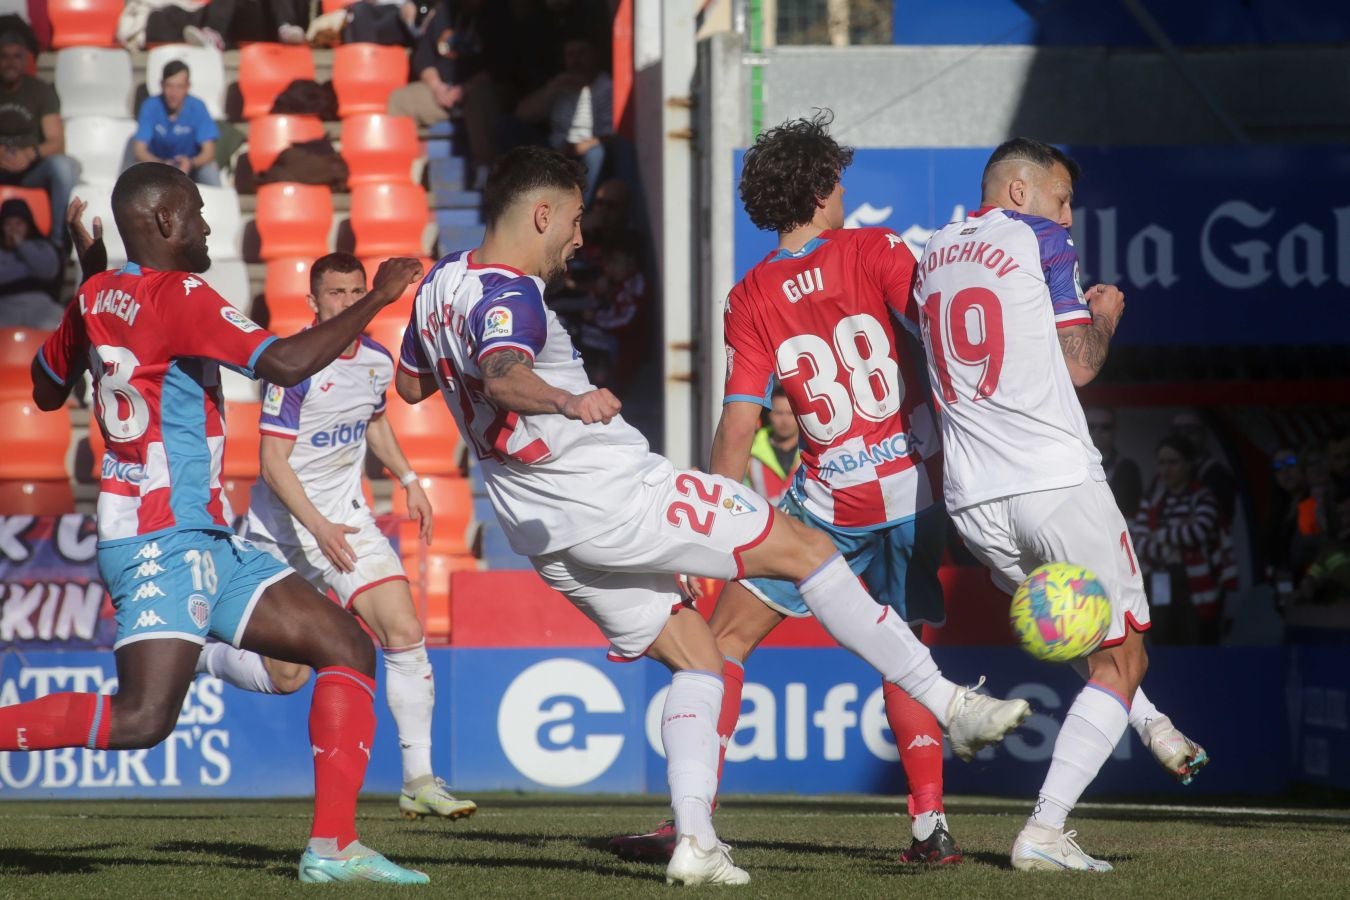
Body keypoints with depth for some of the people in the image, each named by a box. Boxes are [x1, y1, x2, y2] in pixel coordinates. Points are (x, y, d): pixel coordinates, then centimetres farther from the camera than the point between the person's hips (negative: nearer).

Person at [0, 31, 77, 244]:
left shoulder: (42, 91, 1)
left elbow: (57, 143, -5)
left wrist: (30, 155, -26)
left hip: (32, 168, 0)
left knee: (62, 166, -33)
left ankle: (58, 241, -28)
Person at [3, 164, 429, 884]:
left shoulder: (96, 297, 13)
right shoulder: (177, 295, -12)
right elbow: (286, 364, -23)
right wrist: (376, 299, -12)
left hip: (203, 540, 10)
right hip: (163, 538, -10)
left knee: (347, 651, 5)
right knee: (142, 717, -24)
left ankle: (332, 846, -2)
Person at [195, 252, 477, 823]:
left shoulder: (377, 361, 2)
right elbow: (273, 464, -20)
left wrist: (408, 480, 14)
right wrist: (317, 528, -30)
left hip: (345, 519, 5)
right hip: (282, 526, -5)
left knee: (406, 633, -12)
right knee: (286, 678, 0)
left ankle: (419, 781, -8)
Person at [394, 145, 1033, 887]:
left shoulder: (439, 284, 11)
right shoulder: (508, 297, -18)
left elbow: (410, 385, 28)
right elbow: (501, 375, -40)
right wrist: (568, 400, -57)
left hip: (549, 536, 10)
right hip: (618, 496, -10)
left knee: (694, 657, 16)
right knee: (803, 547, -2)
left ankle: (694, 840, 2)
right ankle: (948, 704, -1)